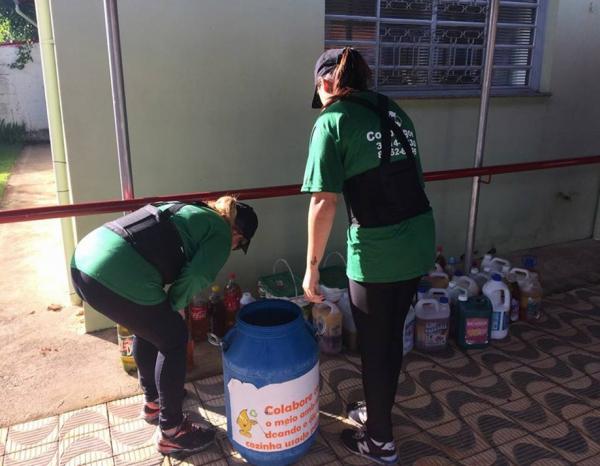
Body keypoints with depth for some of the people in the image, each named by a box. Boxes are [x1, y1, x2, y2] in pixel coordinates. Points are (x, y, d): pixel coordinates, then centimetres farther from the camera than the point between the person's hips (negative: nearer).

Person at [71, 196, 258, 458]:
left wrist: (165, 309, 22)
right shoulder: (221, 235, 5)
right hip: (117, 277, -9)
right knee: (173, 339, 11)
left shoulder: (192, 212, 28)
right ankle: (172, 432, 23)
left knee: (148, 327, 28)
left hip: (83, 259, 9)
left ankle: (153, 402, 46)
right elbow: (194, 279, -7)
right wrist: (174, 307, 12)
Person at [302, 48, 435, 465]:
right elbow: (409, 179, 16)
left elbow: (324, 202, -15)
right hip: (419, 241, 7)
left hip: (377, 250, -7)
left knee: (374, 345, 12)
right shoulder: (395, 111, 13)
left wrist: (312, 267, -7)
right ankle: (379, 409, 45)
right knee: (393, 335, 23)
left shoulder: (332, 121, -8)